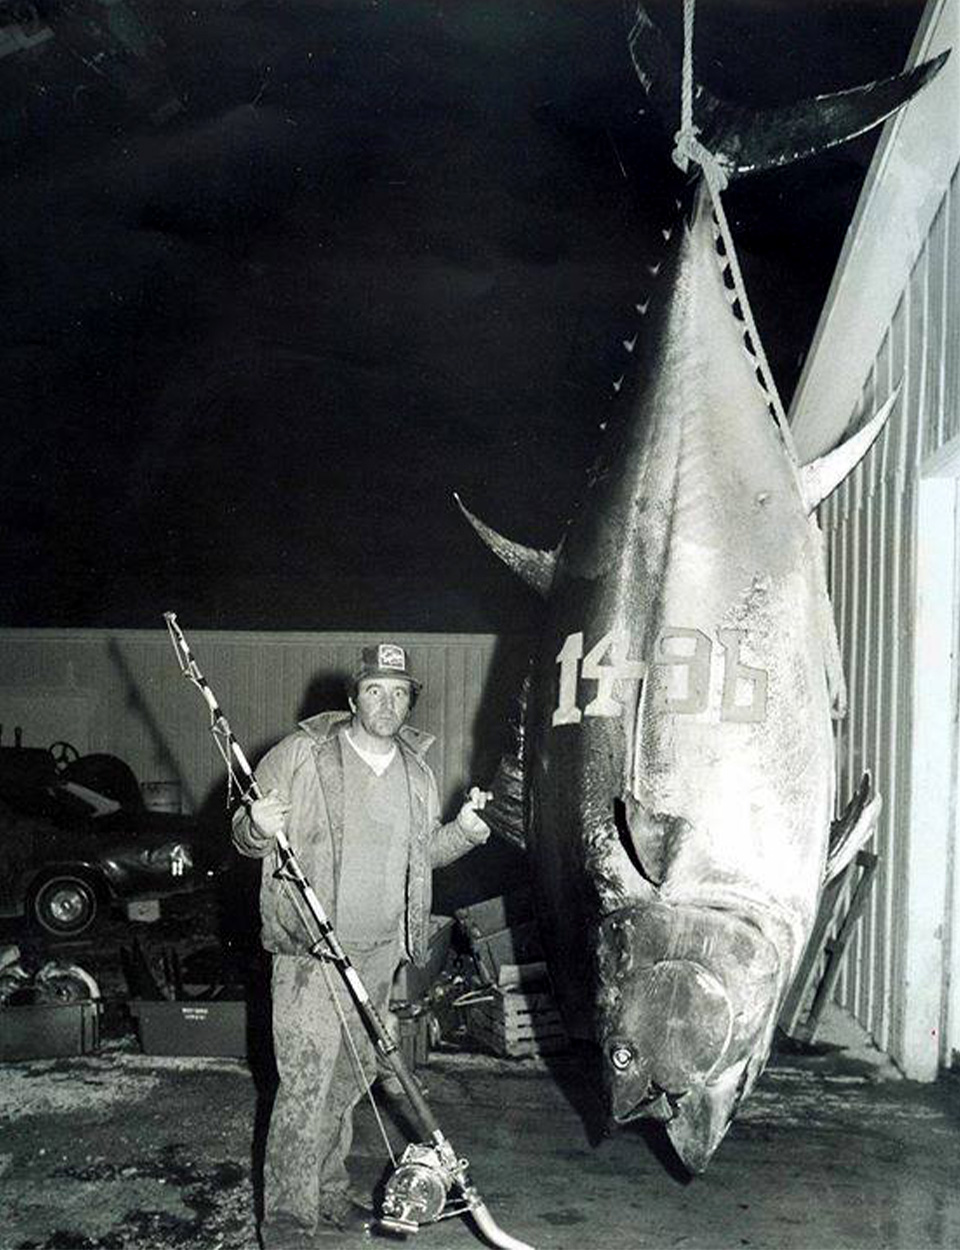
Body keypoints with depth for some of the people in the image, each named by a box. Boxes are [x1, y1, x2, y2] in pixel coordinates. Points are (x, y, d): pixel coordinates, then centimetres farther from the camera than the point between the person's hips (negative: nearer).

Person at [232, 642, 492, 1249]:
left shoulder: (417, 771, 10)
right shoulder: (302, 754, -7)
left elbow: (426, 852, 20)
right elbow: (244, 832, -2)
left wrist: (464, 828, 2)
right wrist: (258, 827, -25)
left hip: (380, 950, 5)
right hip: (311, 948, -5)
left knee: (350, 1080, 14)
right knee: (306, 1082, -7)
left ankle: (330, 1195, 28)